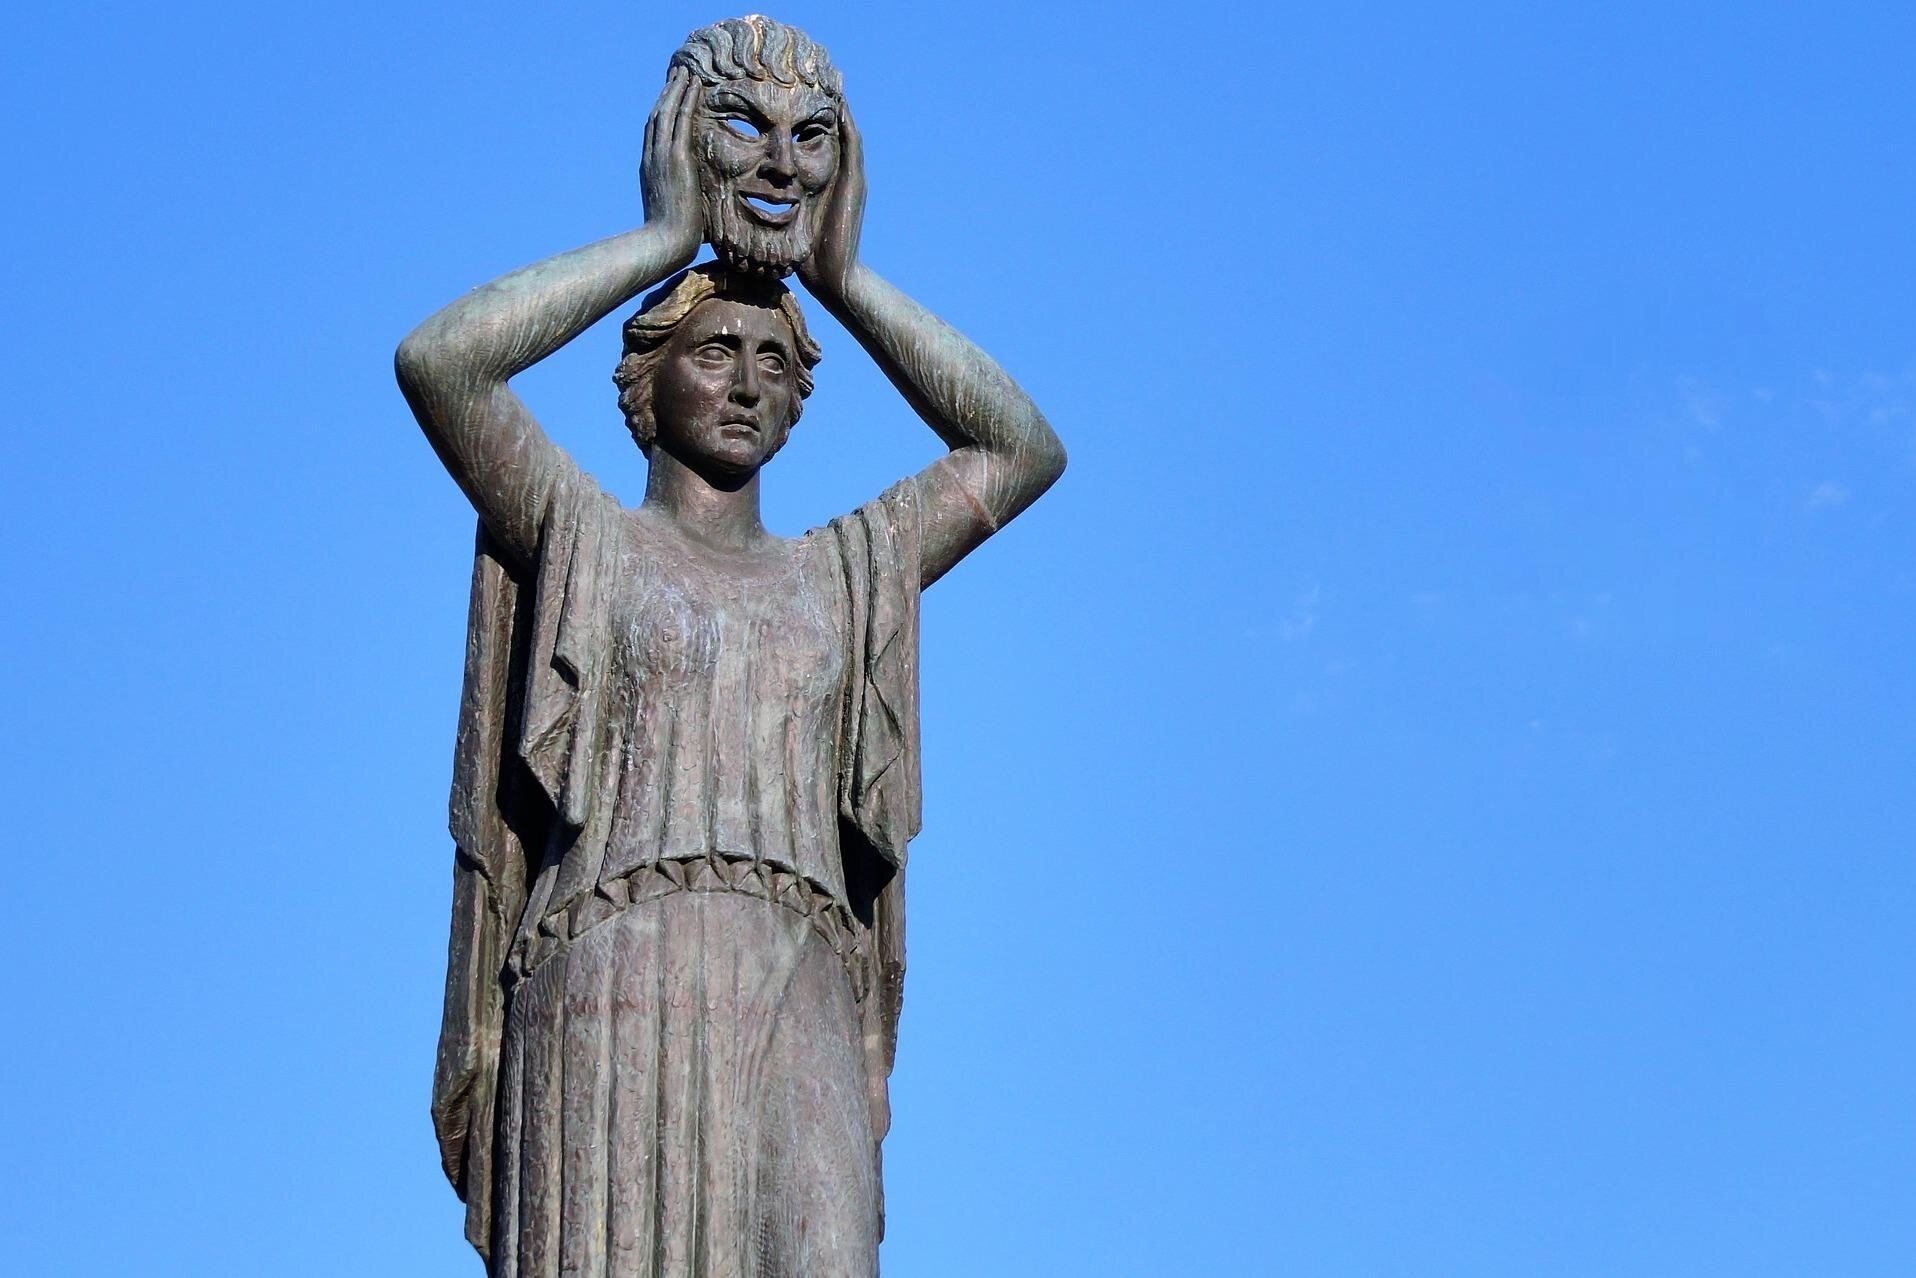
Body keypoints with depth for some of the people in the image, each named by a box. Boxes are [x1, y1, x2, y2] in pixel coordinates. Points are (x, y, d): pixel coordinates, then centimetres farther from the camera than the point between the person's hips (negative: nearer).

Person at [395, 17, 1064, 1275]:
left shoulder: (843, 575, 27)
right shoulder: (584, 541, 16)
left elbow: (1024, 450, 23)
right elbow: (438, 363, 2)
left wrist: (840, 274, 22)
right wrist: (667, 239, 10)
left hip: (798, 1016, 3)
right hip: (613, 1002, -3)